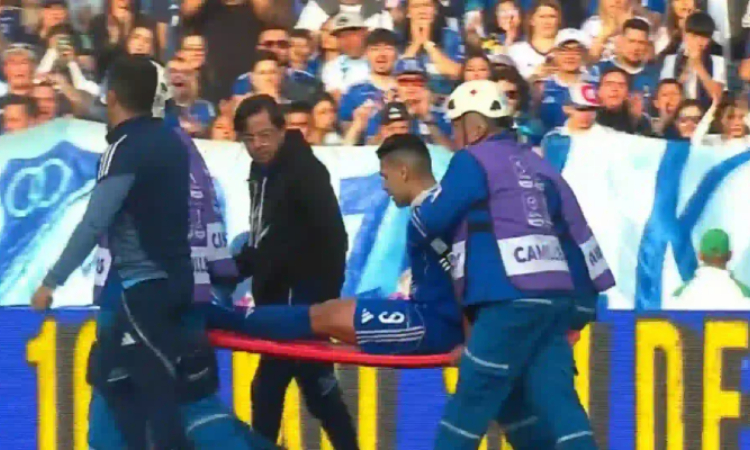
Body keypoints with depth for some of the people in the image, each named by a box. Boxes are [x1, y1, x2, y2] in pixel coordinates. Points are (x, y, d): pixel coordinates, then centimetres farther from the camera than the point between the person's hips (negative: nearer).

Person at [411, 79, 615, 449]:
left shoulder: (473, 161, -2)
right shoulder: (535, 165, 22)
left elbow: (430, 221, 1)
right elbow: (575, 231, 22)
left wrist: (417, 213, 24)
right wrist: (584, 299, 26)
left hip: (511, 300, -8)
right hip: (552, 297, 8)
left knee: (472, 398, 1)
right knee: (553, 398, 1)